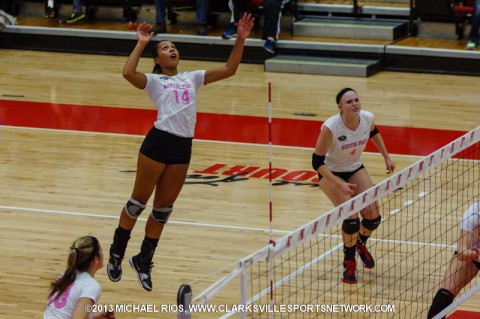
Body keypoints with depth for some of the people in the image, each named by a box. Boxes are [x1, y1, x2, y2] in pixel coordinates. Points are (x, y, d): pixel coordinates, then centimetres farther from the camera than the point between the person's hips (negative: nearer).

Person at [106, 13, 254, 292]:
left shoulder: (192, 78, 19)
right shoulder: (154, 80, 5)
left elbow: (229, 70, 14)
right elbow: (128, 73, -16)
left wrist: (241, 40, 4)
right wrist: (141, 44, -10)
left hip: (183, 147, 4)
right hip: (158, 142, -4)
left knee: (163, 208, 11)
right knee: (139, 200, 4)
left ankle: (143, 261, 24)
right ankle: (116, 255, 20)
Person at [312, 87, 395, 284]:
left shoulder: (367, 118, -18)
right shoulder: (331, 127, -33)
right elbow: (317, 161, -26)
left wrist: (386, 157, 8)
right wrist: (340, 185, -34)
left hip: (356, 169, 5)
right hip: (331, 173, -5)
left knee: (373, 217, -5)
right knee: (351, 219, -19)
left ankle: (361, 244, 31)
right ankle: (349, 262, 9)